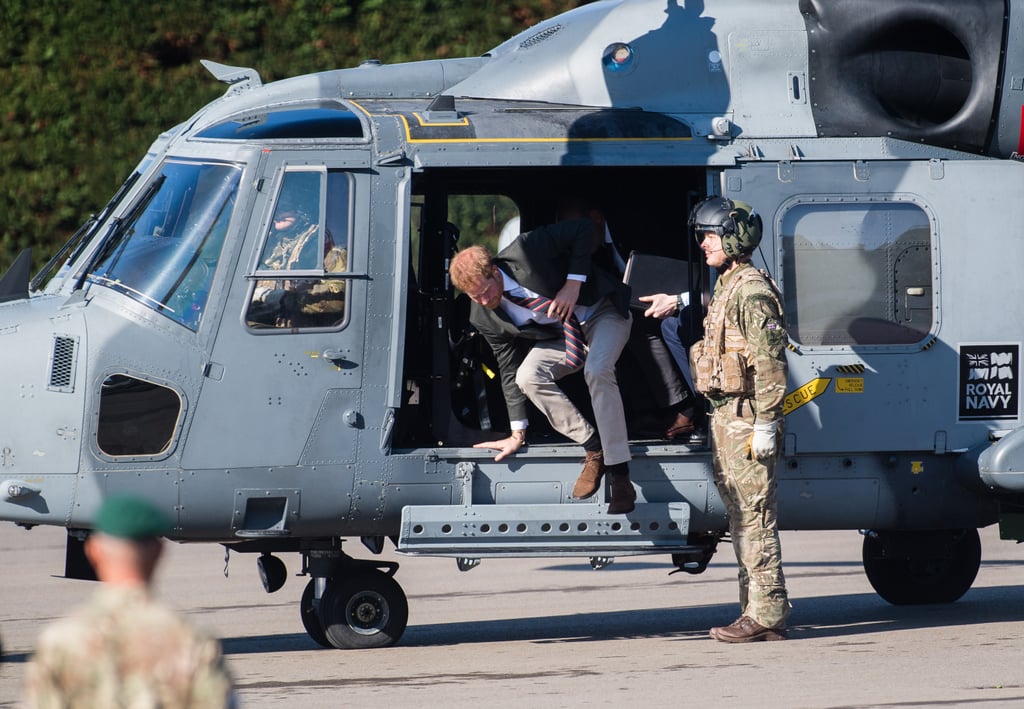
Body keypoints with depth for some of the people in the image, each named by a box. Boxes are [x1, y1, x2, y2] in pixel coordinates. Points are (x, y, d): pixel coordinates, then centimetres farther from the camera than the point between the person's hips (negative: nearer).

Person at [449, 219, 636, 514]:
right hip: (561, 334, 5)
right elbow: (509, 370, -3)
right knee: (528, 376, -23)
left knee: (597, 371, -33)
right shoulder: (485, 318, -12)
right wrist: (517, 435, -3)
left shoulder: (523, 253, -28)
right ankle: (593, 448, -11)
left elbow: (582, 229, -20)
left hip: (603, 311, -5)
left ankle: (619, 476, -31)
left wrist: (573, 283, -26)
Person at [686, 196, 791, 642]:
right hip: (725, 415, 11)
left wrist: (765, 423, -21)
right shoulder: (725, 288, 17)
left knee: (755, 517, -9)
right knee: (741, 517, 12)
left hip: (746, 418, -11)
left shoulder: (752, 291, -14)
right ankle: (756, 610, 15)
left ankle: (766, 615, -9)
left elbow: (769, 361, -19)